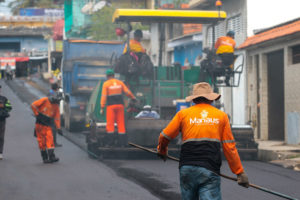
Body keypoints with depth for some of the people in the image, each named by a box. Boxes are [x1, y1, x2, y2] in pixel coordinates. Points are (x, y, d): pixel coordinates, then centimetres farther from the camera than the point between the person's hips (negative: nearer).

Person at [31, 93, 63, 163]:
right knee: (42, 140, -1)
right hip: (40, 123, -4)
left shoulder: (56, 106, 9)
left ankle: (51, 156, -16)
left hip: (47, 125, 4)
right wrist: (37, 114, -9)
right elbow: (33, 105, -8)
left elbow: (57, 117, 7)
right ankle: (44, 157, 4)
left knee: (50, 139, -10)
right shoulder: (45, 100, -5)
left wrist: (58, 128, -2)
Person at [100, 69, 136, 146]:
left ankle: (110, 142, -10)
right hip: (120, 105, 4)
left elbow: (103, 96, -8)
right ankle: (122, 142, 1)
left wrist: (102, 108, -8)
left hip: (111, 106, -4)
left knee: (110, 124, -3)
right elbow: (127, 92, 9)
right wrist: (133, 97, 28)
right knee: (121, 124, 5)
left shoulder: (106, 84, -4)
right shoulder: (120, 82, 8)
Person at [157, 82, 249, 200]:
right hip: (210, 171, -1)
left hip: (187, 168, 1)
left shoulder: (183, 114, 9)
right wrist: (240, 173, 10)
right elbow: (229, 147, 7)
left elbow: (165, 136, 13)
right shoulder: (221, 116, 10)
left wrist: (161, 150, 36)